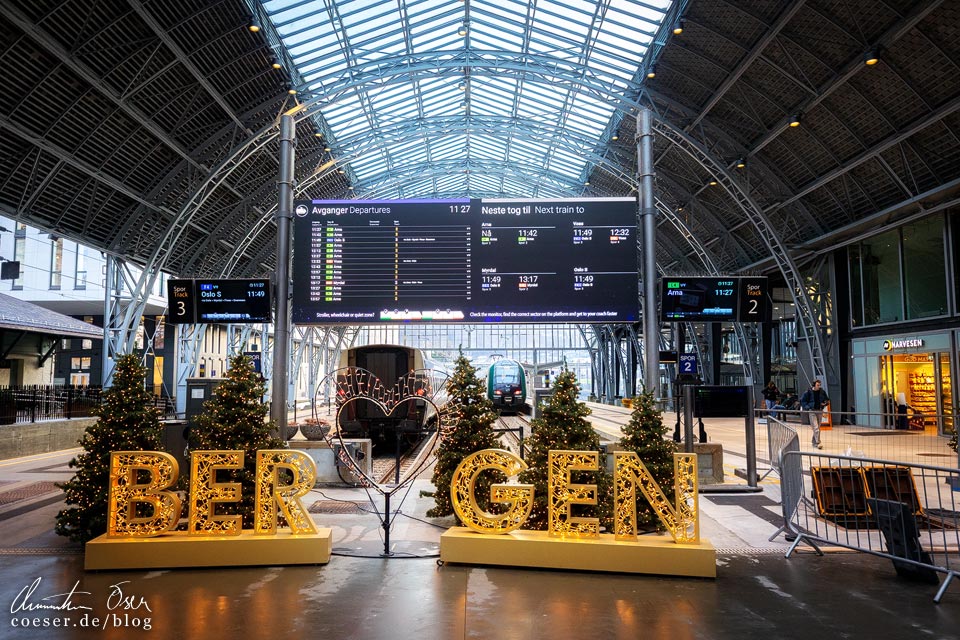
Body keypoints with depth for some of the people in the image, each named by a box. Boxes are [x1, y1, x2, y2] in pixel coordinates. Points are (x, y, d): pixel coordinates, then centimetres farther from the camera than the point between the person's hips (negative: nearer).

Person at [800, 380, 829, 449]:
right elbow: (802, 400, 1)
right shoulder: (808, 392, -8)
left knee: (818, 427, 11)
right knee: (815, 428, -12)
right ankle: (817, 443, -15)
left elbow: (827, 399, 17)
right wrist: (807, 407, -10)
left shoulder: (822, 392, 2)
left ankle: (814, 442, 25)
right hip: (812, 411, -4)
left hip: (819, 411, 4)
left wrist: (825, 403, -4)